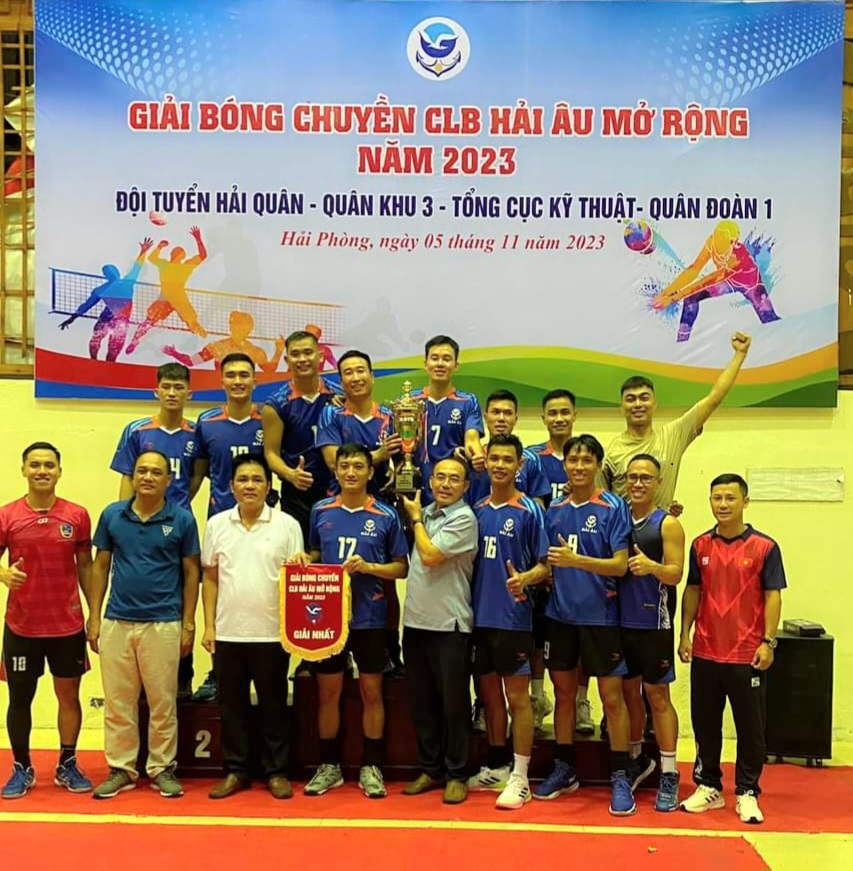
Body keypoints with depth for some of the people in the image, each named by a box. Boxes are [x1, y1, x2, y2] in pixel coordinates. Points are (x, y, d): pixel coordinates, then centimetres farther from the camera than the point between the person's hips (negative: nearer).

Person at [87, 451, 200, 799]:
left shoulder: (182, 519, -2)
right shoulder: (112, 515, 3)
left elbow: (191, 572, 3)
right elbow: (100, 567, 8)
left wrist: (188, 624, -2)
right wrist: (94, 618, 3)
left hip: (163, 624, -2)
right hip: (116, 622, 2)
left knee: (163, 702, 6)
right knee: (117, 702, 8)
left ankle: (162, 768, 19)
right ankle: (121, 768, 20)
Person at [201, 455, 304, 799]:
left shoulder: (287, 525, -1)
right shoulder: (217, 524, 5)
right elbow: (210, 579, 8)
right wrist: (209, 626, 2)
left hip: (272, 633, -2)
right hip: (227, 633, 2)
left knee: (273, 704, 7)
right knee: (231, 704, 10)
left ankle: (276, 772, 18)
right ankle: (235, 771, 21)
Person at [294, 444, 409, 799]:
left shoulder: (386, 516, -3)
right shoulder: (321, 511, 4)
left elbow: (402, 567, 0)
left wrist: (368, 567, -16)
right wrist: (305, 560, -5)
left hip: (369, 618, -2)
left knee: (371, 692, 5)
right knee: (328, 691, 8)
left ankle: (371, 767, 17)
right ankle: (329, 765, 21)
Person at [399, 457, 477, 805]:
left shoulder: (464, 519, -9)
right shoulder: (426, 513, 11)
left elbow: (430, 556, -15)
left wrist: (416, 518, -3)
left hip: (449, 624, -6)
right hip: (415, 620, 6)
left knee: (453, 703, 3)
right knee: (422, 702, 12)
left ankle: (455, 774, 15)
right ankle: (430, 769, 25)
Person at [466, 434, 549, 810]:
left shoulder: (529, 510, -6)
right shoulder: (477, 510, 9)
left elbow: (545, 565, -7)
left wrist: (524, 579, -26)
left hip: (513, 617, -5)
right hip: (480, 616, 5)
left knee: (517, 697, 0)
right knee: (490, 694, 15)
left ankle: (520, 778, 8)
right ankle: (496, 767, 29)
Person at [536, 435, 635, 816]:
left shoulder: (614, 508, -7)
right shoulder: (554, 510, 7)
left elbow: (620, 565, -13)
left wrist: (575, 559, -24)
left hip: (600, 615, -4)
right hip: (560, 614, 5)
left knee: (611, 696, -1)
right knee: (563, 693, 13)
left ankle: (620, 778, 9)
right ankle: (564, 770, 27)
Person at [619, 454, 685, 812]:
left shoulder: (667, 524, -5)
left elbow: (676, 574, -12)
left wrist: (652, 566, -30)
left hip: (654, 623, -4)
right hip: (621, 620, 4)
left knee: (657, 695, 0)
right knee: (628, 692, 14)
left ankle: (668, 775, 7)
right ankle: (636, 760, 30)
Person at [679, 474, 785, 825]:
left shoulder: (764, 547, -5)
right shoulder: (701, 545, 5)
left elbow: (772, 596, -5)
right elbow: (692, 591, 11)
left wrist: (768, 641, -11)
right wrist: (684, 634, 5)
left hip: (747, 654, -3)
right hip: (705, 652, 3)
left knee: (751, 726, 6)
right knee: (705, 723, 12)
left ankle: (747, 793, 19)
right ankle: (708, 786, 25)